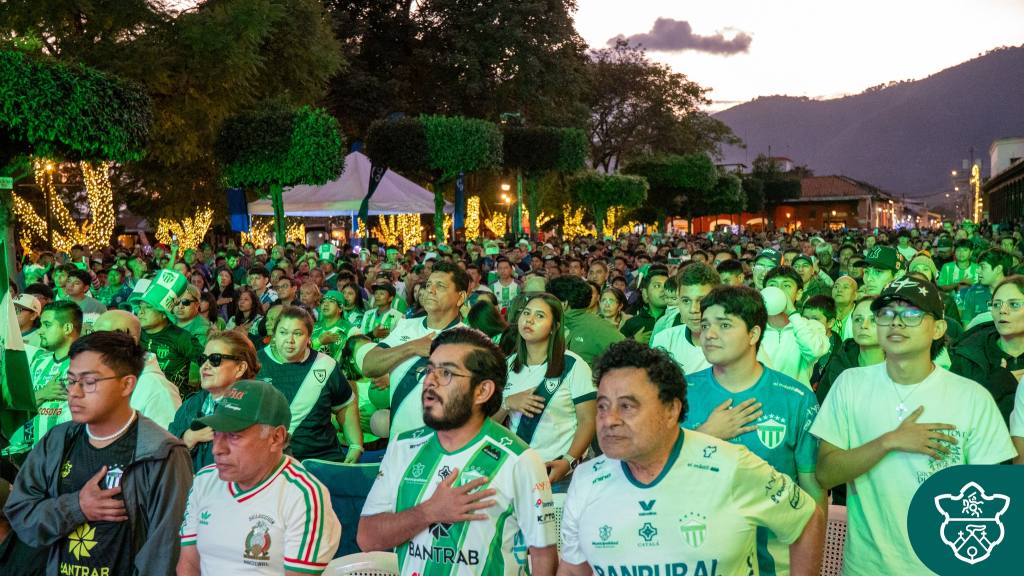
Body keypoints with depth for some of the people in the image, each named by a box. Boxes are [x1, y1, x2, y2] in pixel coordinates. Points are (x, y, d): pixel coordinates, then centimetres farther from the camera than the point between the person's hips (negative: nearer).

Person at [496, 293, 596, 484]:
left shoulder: (573, 366, -4)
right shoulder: (507, 365, 9)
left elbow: (587, 421, -6)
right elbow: (489, 420, 11)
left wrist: (568, 462, -18)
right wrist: (508, 403, -8)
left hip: (557, 467, -3)